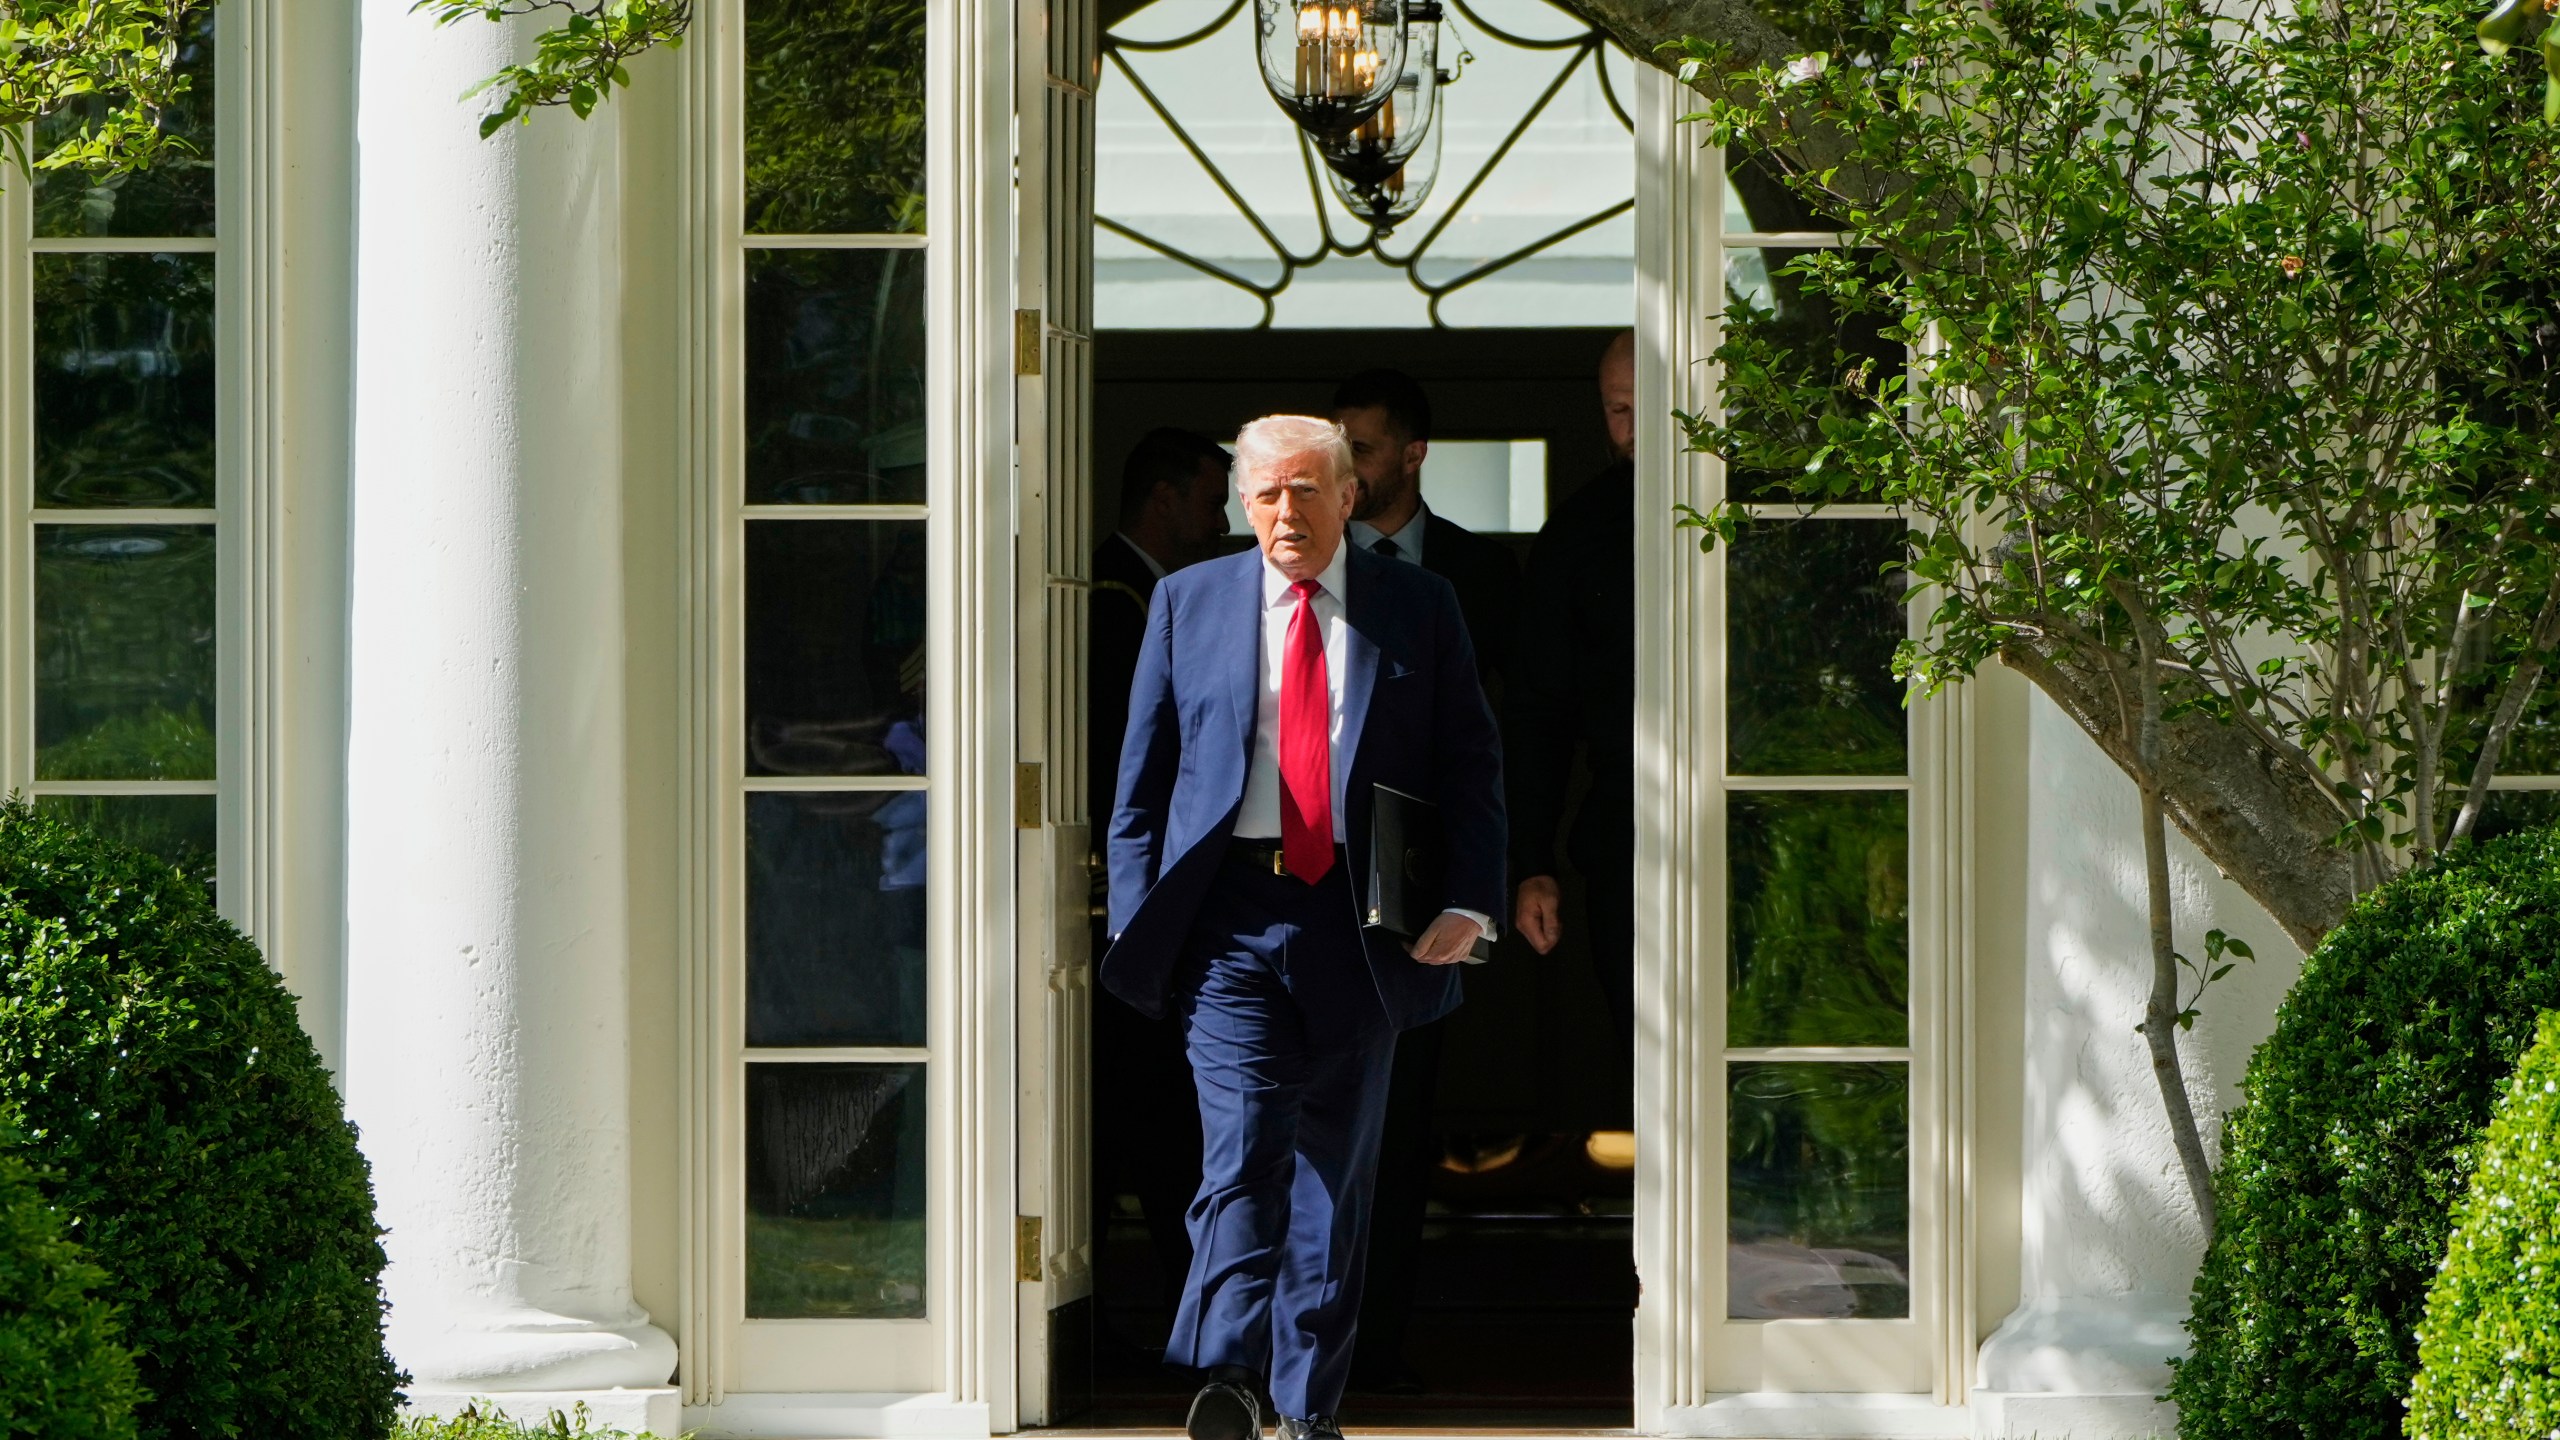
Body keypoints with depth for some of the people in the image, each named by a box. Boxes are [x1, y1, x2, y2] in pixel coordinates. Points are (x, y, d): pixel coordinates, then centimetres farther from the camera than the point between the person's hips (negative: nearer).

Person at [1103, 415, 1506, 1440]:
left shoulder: (1418, 608, 8)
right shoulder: (1189, 602, 9)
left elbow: (1472, 764, 7)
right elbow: (1144, 771, 10)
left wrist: (1471, 898, -6)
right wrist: (1135, 914, 1)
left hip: (1361, 927, 1)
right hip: (1230, 919, -1)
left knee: (1337, 1165, 6)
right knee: (1241, 1148, -16)